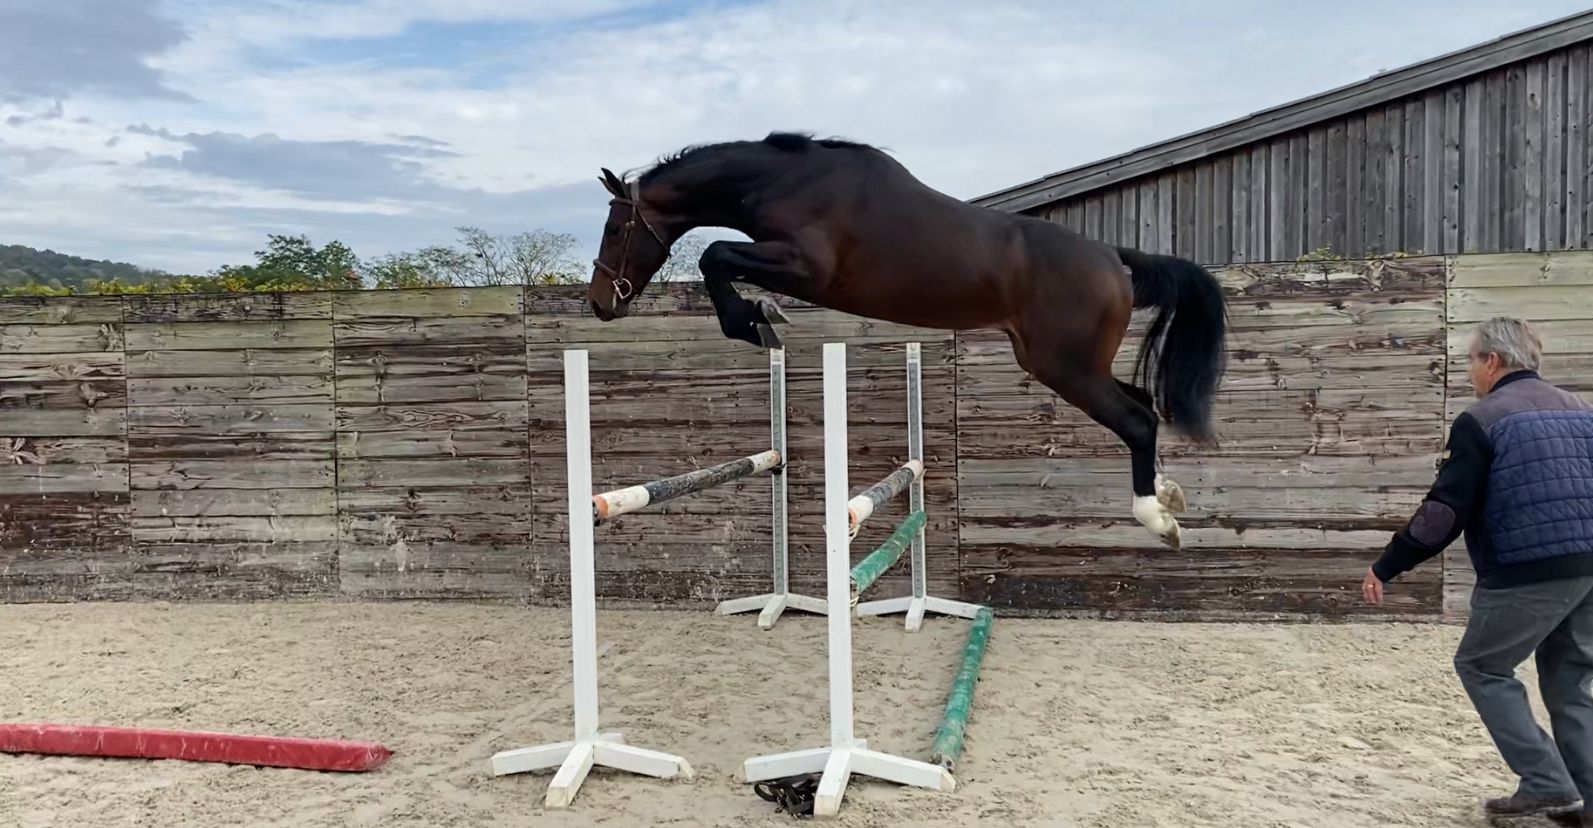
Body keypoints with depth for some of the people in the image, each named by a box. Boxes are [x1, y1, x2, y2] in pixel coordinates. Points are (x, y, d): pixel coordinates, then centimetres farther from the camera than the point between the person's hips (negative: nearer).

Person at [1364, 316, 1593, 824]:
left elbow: (1445, 511, -14)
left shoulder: (1481, 420, -8)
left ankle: (1547, 785, 3)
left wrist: (1386, 567, -8)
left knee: (1482, 666, 8)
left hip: (1527, 573, -7)